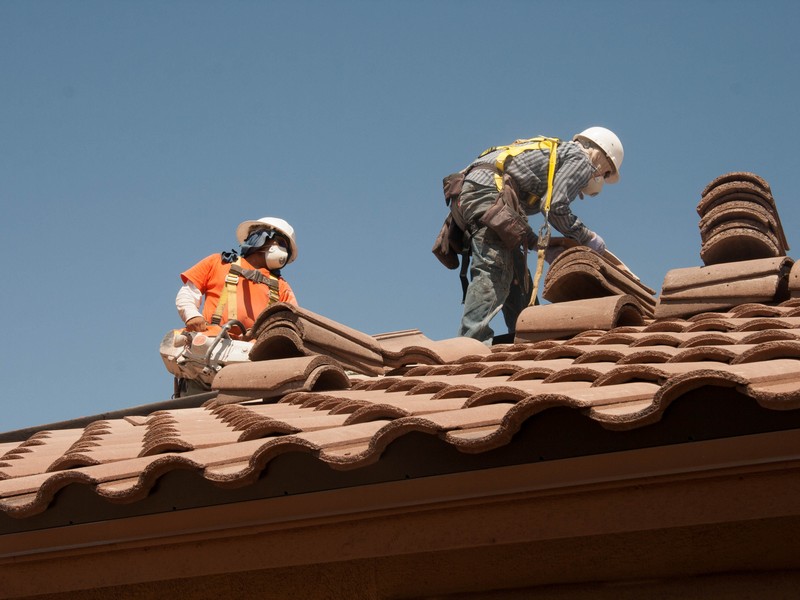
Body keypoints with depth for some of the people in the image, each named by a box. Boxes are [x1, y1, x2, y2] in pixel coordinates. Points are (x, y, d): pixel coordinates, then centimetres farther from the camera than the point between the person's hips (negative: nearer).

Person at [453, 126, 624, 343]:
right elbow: (556, 206, -8)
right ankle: (473, 339, -27)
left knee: (517, 275, 13)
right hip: (488, 189, -10)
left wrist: (541, 245, 20)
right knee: (494, 270, -17)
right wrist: (587, 237, 6)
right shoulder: (580, 159, 7)